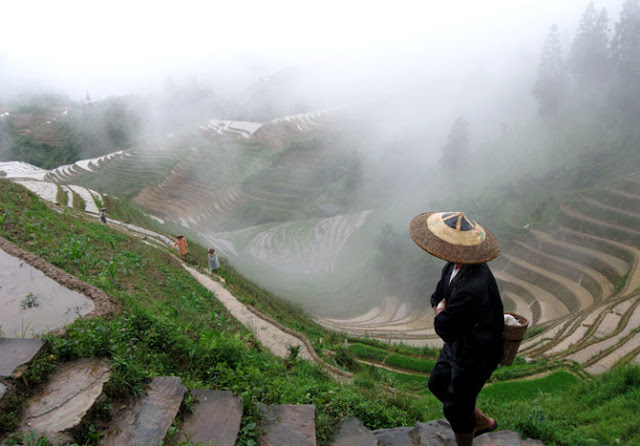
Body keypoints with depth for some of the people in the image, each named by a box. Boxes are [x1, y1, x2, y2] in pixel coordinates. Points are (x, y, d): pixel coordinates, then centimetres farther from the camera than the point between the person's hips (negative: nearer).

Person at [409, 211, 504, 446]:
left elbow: (443, 328, -28)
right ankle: (482, 421, 49)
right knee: (438, 384, 27)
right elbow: (436, 298, 5)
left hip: (473, 357, -9)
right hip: (456, 345, 9)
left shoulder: (471, 289, -40)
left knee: (456, 408, 14)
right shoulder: (454, 266, -11)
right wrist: (442, 310, -14)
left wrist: (440, 312, -9)